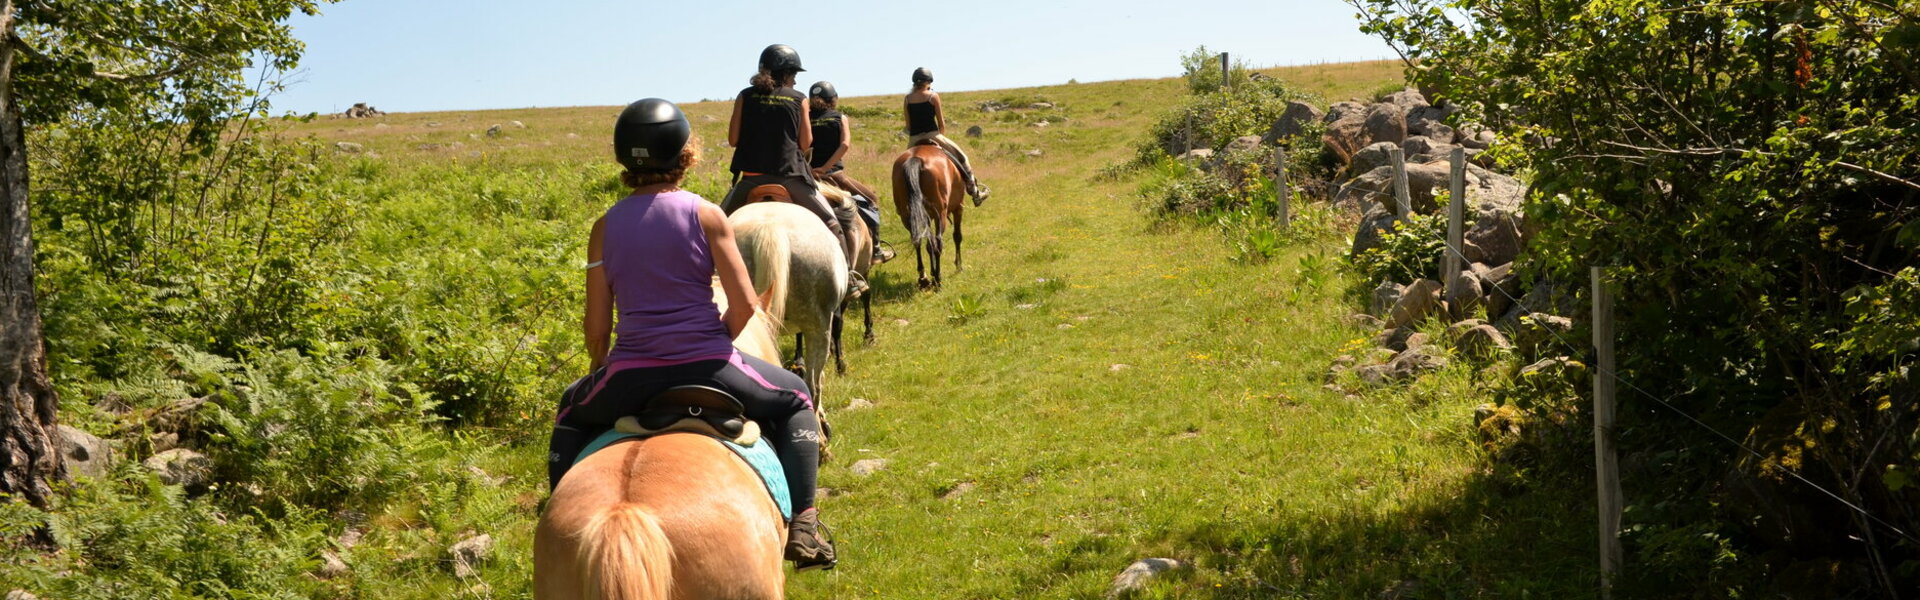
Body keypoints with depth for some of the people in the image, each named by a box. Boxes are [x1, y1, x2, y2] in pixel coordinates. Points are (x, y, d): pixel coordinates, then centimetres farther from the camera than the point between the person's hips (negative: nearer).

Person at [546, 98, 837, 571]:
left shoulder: (604, 228, 3)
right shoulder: (706, 214, -4)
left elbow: (597, 329, 3)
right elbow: (744, 306, -7)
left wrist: (605, 374, 22)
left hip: (629, 376, 2)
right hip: (707, 367, -2)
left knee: (572, 413, 35)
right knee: (795, 399, 24)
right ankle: (802, 526, 14)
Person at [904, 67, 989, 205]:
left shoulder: (908, 98, 5)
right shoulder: (933, 96, -4)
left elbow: (908, 125, 7)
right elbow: (941, 123, -1)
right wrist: (942, 137, 14)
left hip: (913, 141, 3)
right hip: (932, 135, -3)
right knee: (961, 156, 14)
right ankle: (974, 192, 14)